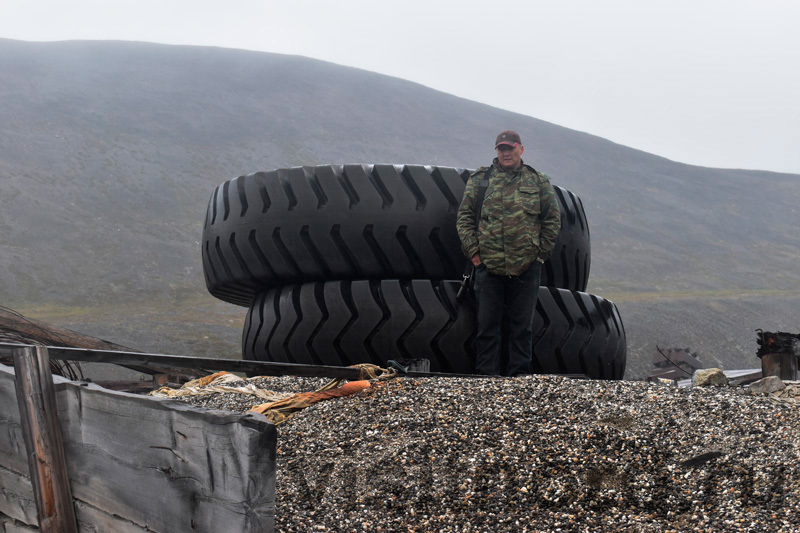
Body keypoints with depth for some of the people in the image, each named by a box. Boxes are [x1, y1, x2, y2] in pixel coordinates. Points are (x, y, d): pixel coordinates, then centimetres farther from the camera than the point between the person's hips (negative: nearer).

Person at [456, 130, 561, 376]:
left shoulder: (538, 181, 9)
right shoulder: (480, 179, 8)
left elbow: (552, 219, 11)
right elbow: (464, 216, 7)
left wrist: (541, 252, 2)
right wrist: (473, 250, -1)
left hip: (526, 267, 0)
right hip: (488, 265, 0)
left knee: (522, 326, 5)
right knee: (487, 325, 3)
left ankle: (519, 377, 11)